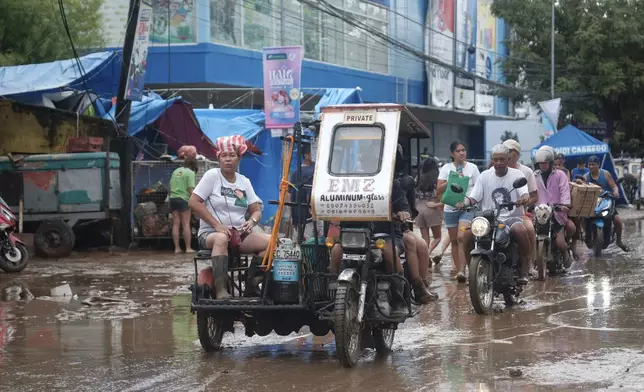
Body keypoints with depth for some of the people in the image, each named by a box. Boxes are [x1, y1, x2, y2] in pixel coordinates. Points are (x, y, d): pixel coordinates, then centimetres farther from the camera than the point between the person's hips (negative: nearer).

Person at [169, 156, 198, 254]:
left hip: (173, 198, 5)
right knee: (186, 224, -1)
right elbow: (190, 189, -10)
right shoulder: (190, 173, -4)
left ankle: (177, 248, 6)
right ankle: (188, 248, -1)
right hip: (184, 199, -5)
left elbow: (170, 186, 18)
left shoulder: (176, 171, 14)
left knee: (176, 224, 6)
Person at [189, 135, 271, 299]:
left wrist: (251, 221, -12)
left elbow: (256, 210, 14)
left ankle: (252, 285, -11)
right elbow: (193, 202, -10)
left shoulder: (244, 182, 13)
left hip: (240, 235, 5)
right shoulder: (212, 175, -1)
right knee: (221, 238, -41)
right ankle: (221, 291, -44)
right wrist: (217, 225, -17)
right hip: (210, 233, -5)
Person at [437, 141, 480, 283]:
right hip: (450, 208, 3)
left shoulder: (472, 167, 3)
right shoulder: (446, 168, 6)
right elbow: (439, 189, 0)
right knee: (454, 240, 7)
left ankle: (461, 270, -23)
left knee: (461, 237, -19)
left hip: (467, 208, -2)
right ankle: (457, 269, 16)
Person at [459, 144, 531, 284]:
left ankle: (524, 267, -19)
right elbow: (474, 197, 3)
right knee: (468, 233, -24)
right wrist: (466, 203, -20)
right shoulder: (485, 176, 9)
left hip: (512, 217, -2)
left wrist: (524, 199, -36)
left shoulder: (517, 174, 3)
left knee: (520, 230, -36)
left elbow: (525, 194, -10)